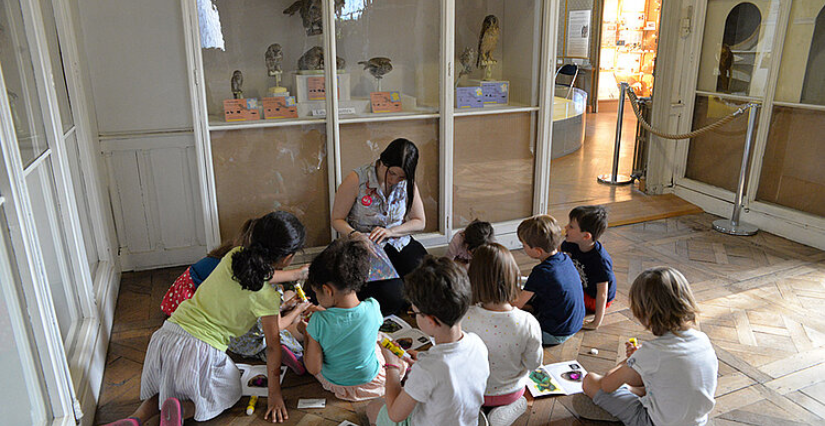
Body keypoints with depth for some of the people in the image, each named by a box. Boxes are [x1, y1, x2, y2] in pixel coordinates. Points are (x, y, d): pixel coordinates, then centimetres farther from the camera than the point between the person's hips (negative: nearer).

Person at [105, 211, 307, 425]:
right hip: (201, 351, -6)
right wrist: (275, 394, 4)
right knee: (230, 392, 23)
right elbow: (273, 346, -7)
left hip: (166, 335, 6)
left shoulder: (233, 256, 1)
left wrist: (296, 273, 37)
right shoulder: (266, 297, -15)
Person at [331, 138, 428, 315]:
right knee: (393, 298, -25)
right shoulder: (356, 179, -14)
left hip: (400, 243, 4)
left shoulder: (407, 183, -2)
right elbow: (337, 220, -5)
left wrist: (390, 231, -13)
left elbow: (419, 222, 5)